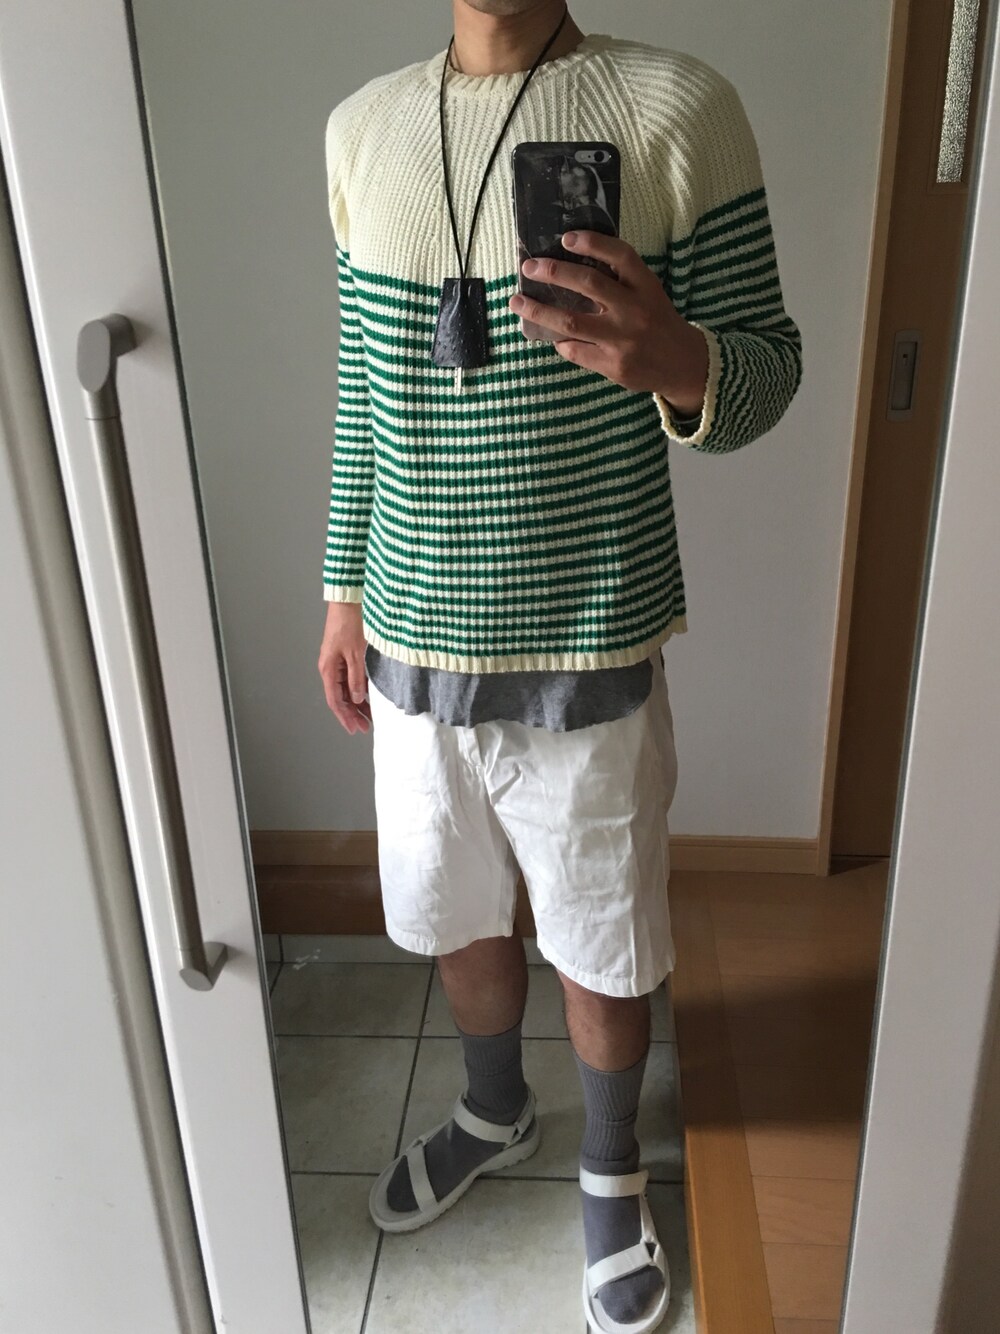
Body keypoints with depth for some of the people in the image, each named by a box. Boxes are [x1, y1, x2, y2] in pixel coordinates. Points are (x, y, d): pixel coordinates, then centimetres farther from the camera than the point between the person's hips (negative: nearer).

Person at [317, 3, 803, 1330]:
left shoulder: (674, 106, -10)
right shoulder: (362, 127, 4)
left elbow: (770, 366, -9)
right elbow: (364, 388, 11)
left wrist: (676, 362, -33)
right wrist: (347, 586, 12)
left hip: (588, 653, -4)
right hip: (415, 641, 4)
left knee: (601, 945, 16)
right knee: (457, 916, 23)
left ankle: (611, 1164, 46)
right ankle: (494, 1108, 54)